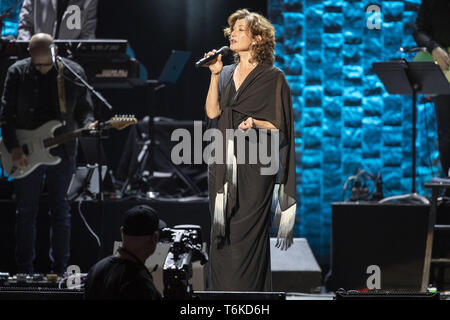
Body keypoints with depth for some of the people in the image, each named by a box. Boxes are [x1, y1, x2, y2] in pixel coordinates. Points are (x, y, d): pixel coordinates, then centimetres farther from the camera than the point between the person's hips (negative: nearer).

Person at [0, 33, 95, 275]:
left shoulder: (74, 73, 0)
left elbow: (84, 109, 8)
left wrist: (88, 125, -14)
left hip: (62, 152, 0)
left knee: (60, 212, 5)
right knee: (26, 211, 4)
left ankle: (59, 271, 13)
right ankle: (24, 271, 12)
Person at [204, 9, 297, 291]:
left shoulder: (273, 77, -2)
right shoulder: (227, 74, 15)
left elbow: (280, 127, -4)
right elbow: (212, 112, 2)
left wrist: (255, 123, -21)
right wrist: (215, 74, -2)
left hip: (254, 166, -6)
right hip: (224, 167, 6)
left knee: (246, 237, -8)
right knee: (222, 236, 4)